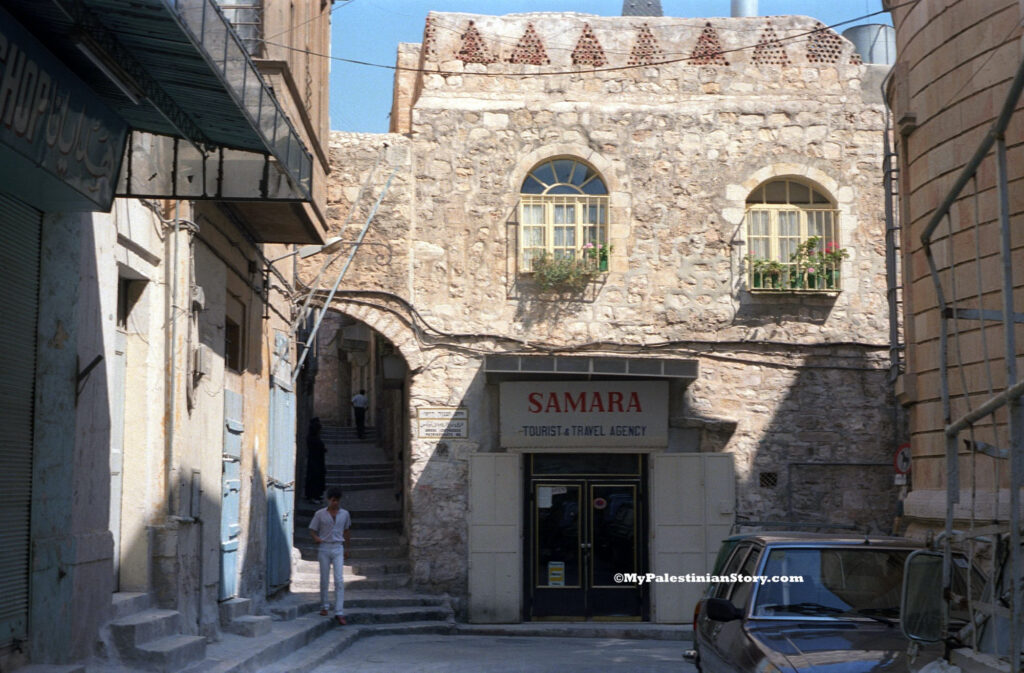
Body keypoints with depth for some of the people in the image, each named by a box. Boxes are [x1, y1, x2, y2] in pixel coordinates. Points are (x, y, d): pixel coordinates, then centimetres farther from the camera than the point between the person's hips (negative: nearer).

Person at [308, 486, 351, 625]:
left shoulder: (344, 514, 6)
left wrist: (346, 548, 22)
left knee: (339, 581, -9)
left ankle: (339, 613, -12)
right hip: (324, 548, -1)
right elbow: (313, 529, 5)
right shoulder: (320, 514, -1)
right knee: (324, 580, 7)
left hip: (338, 548, 1)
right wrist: (316, 538, -16)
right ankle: (324, 606, 26)